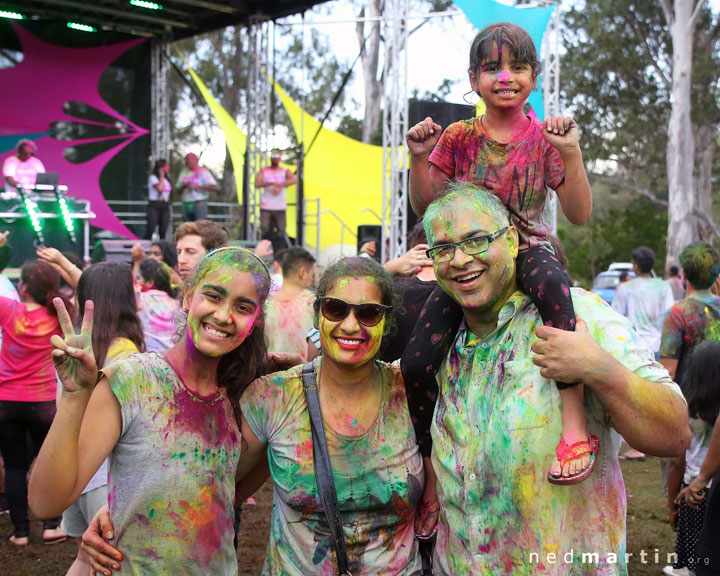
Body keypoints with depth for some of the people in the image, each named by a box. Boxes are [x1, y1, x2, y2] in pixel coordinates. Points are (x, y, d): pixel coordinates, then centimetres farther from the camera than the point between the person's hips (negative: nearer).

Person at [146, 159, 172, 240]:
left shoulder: (167, 179, 17)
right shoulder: (153, 177, -3)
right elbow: (159, 188, -18)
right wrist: (161, 175, -9)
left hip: (165, 206, 6)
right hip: (154, 205, -6)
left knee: (163, 231, 2)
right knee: (150, 229, -11)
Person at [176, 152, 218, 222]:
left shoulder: (203, 172, 1)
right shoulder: (184, 173, 16)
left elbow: (214, 187, -10)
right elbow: (178, 190, 17)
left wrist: (197, 187, -14)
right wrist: (184, 186, -6)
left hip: (199, 203, -5)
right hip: (186, 205, 5)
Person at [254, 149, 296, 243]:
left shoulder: (285, 171, 9)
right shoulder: (264, 171, 11)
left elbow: (294, 179, -12)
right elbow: (257, 184, -5)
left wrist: (280, 186, -24)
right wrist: (271, 183, -17)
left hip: (280, 207, 0)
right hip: (266, 207, 0)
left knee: (280, 231, -4)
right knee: (265, 230, -6)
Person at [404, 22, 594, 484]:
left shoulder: (542, 138, -1)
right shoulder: (458, 138, 2)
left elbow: (580, 215, -4)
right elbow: (424, 206, 5)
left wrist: (571, 153, -17)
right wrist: (419, 158, -12)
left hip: (528, 249, -2)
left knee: (550, 282, -42)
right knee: (416, 362, -14)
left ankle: (575, 421, -38)